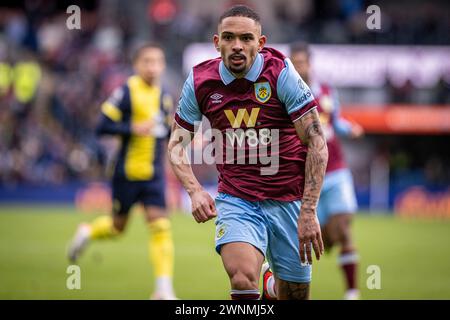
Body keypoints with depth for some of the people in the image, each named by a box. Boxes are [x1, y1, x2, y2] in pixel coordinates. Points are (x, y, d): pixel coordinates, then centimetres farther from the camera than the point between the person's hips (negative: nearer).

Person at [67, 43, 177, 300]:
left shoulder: (164, 96, 8)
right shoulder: (127, 91, -11)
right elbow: (103, 126, -13)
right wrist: (133, 129, -24)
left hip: (154, 174, 4)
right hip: (127, 172, -4)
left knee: (160, 224, -10)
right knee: (118, 226, 11)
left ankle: (164, 288, -12)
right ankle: (87, 233, 46)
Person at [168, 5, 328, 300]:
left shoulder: (280, 72, -10)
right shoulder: (200, 81, -2)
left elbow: (316, 141, -10)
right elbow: (177, 144, 9)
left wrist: (309, 212, -17)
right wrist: (195, 191, -11)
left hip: (288, 199, 0)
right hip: (235, 199, 0)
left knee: (295, 295, 6)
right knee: (243, 281, -27)